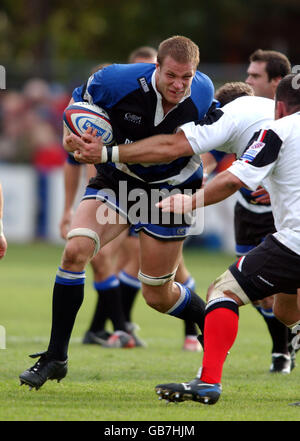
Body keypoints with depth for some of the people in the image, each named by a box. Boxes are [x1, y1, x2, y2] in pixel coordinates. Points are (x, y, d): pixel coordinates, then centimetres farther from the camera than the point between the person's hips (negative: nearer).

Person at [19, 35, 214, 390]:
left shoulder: (203, 92, -17)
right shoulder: (121, 80, -22)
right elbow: (79, 99, -1)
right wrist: (73, 136, -18)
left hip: (171, 190, 0)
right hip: (117, 180, 0)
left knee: (158, 296, 5)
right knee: (74, 250, -23)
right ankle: (55, 357, -13)